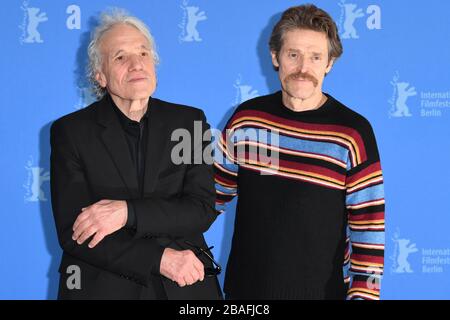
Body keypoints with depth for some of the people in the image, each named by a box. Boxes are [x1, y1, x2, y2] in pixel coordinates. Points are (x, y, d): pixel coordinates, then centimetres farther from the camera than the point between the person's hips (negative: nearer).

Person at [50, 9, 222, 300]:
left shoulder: (189, 121, 1)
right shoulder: (70, 131, -5)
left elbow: (203, 209, -7)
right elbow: (72, 232, -11)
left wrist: (126, 212, -21)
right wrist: (159, 258, -19)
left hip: (186, 286, 2)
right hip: (103, 286, -2)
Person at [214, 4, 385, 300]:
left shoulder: (353, 132, -11)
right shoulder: (246, 117, -2)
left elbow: (369, 228, -9)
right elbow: (215, 194, 8)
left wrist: (362, 295, -13)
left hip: (321, 290, -2)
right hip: (243, 287, 3)